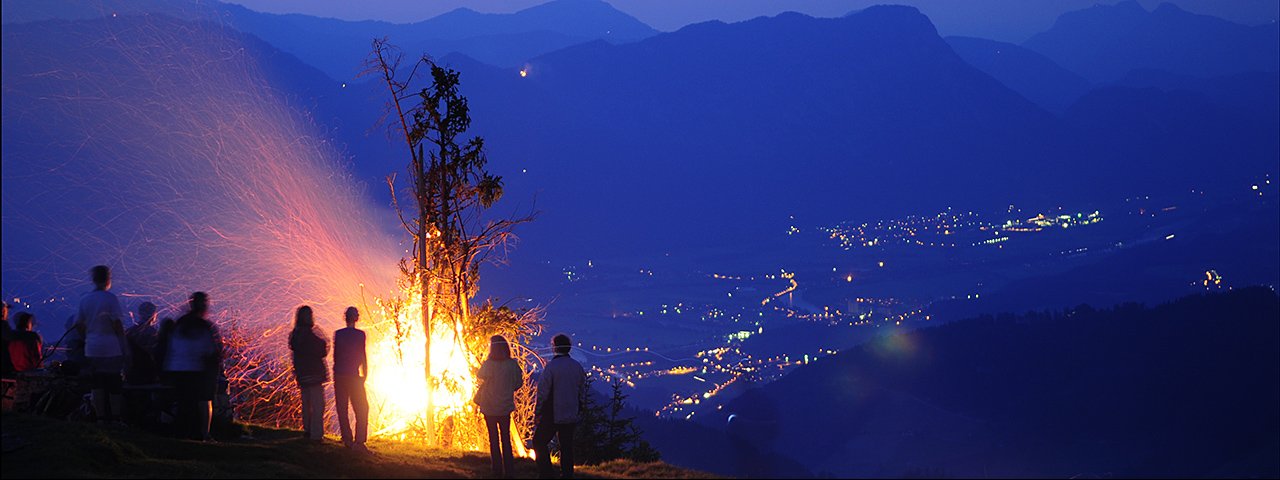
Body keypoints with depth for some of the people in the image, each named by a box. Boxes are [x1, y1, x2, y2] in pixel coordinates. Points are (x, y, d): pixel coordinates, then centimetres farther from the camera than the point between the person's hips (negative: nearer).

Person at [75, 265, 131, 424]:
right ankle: (115, 418, 3)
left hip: (92, 348, 4)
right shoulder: (110, 298, -9)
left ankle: (101, 417, 8)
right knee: (114, 384, 2)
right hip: (111, 348, -4)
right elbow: (117, 324, -12)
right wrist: (125, 348, -8)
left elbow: (78, 325, 8)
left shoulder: (84, 299, 6)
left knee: (96, 385, 7)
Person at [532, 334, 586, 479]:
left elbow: (542, 392, -13)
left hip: (552, 415, -5)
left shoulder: (551, 366, -14)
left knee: (539, 442, 6)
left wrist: (537, 413, -4)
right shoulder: (577, 367, 3)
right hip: (571, 416, 5)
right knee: (567, 446, 12)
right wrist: (578, 412, 20)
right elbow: (581, 392, 11)